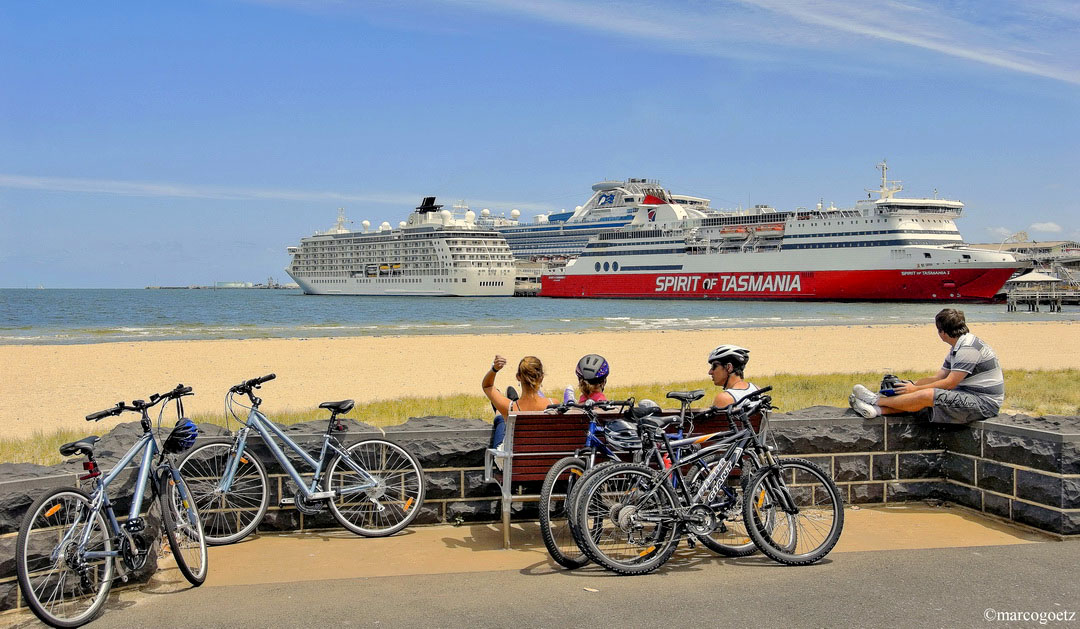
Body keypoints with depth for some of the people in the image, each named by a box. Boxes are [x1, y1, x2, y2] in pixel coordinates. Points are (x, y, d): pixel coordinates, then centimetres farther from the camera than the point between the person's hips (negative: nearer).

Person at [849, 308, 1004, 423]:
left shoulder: (968, 347, -19)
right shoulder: (956, 349, 16)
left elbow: (949, 383, -20)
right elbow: (937, 378, 17)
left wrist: (915, 389, -14)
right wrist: (911, 385, 8)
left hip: (984, 403, -10)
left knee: (926, 395, -20)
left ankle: (877, 400, -7)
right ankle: (877, 410, -6)